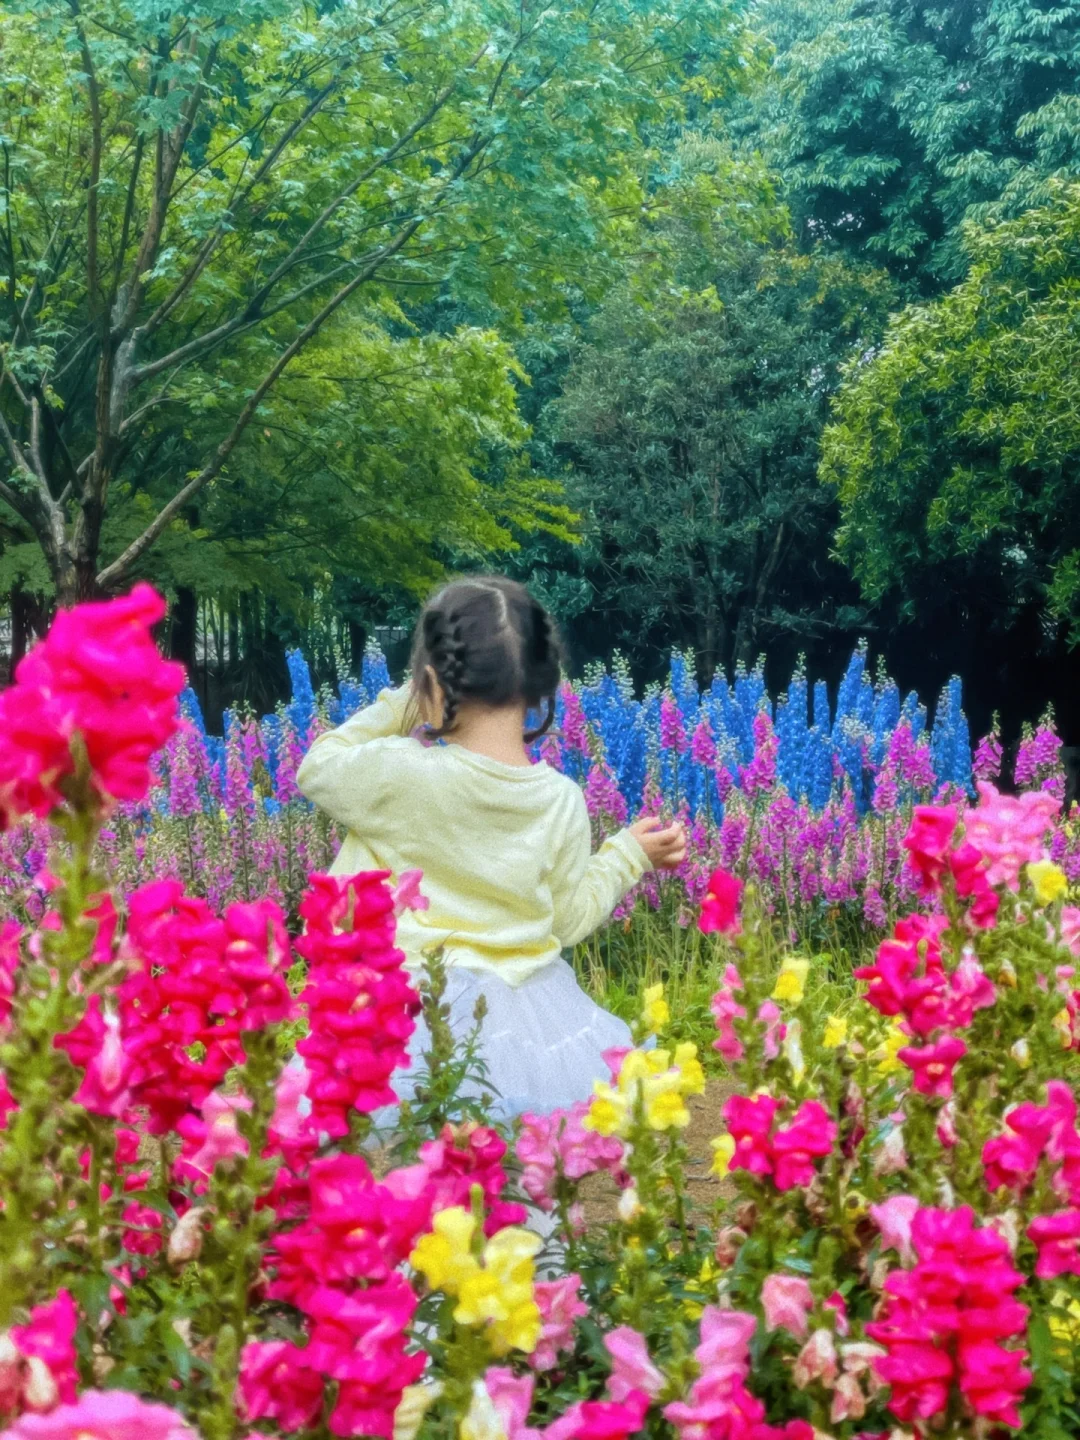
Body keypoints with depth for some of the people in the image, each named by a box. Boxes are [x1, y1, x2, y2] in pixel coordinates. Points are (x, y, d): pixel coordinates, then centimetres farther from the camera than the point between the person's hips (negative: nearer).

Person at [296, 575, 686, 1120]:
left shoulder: (401, 774, -14)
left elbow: (317, 770, 6)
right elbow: (568, 919, 7)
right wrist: (629, 854, 22)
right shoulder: (562, 802, -4)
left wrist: (396, 709, 12)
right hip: (527, 1009, 3)